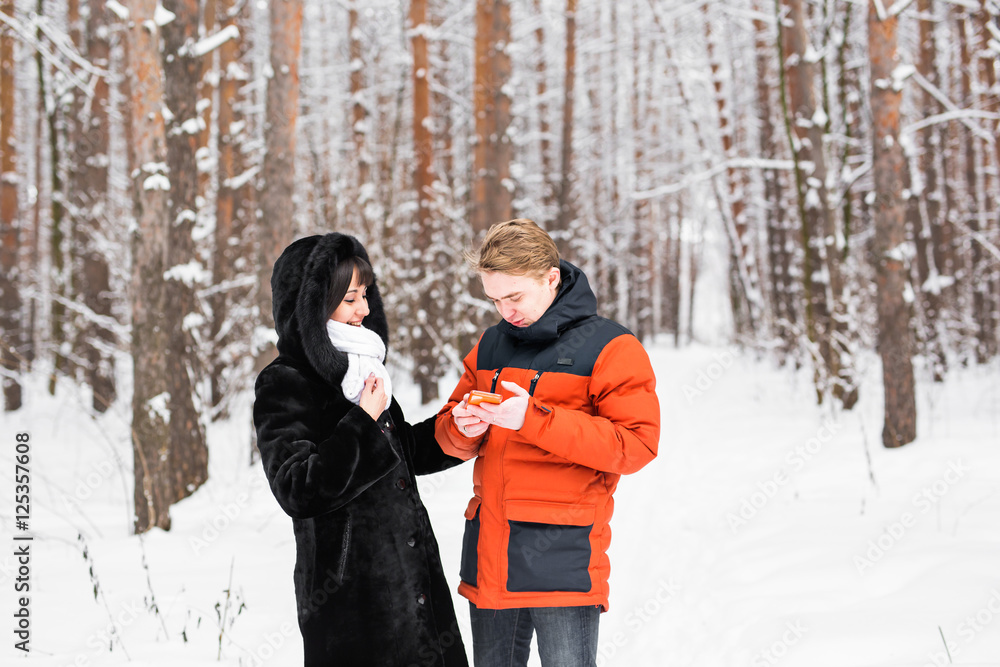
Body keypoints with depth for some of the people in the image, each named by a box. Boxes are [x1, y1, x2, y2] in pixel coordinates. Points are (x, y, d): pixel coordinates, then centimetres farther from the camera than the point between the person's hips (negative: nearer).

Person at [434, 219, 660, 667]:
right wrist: (463, 427, -5)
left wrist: (534, 419, -19)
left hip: (563, 562, -6)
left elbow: (635, 445, -12)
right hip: (489, 559, 6)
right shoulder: (490, 346, 16)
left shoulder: (609, 348, -3)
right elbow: (450, 437, 21)